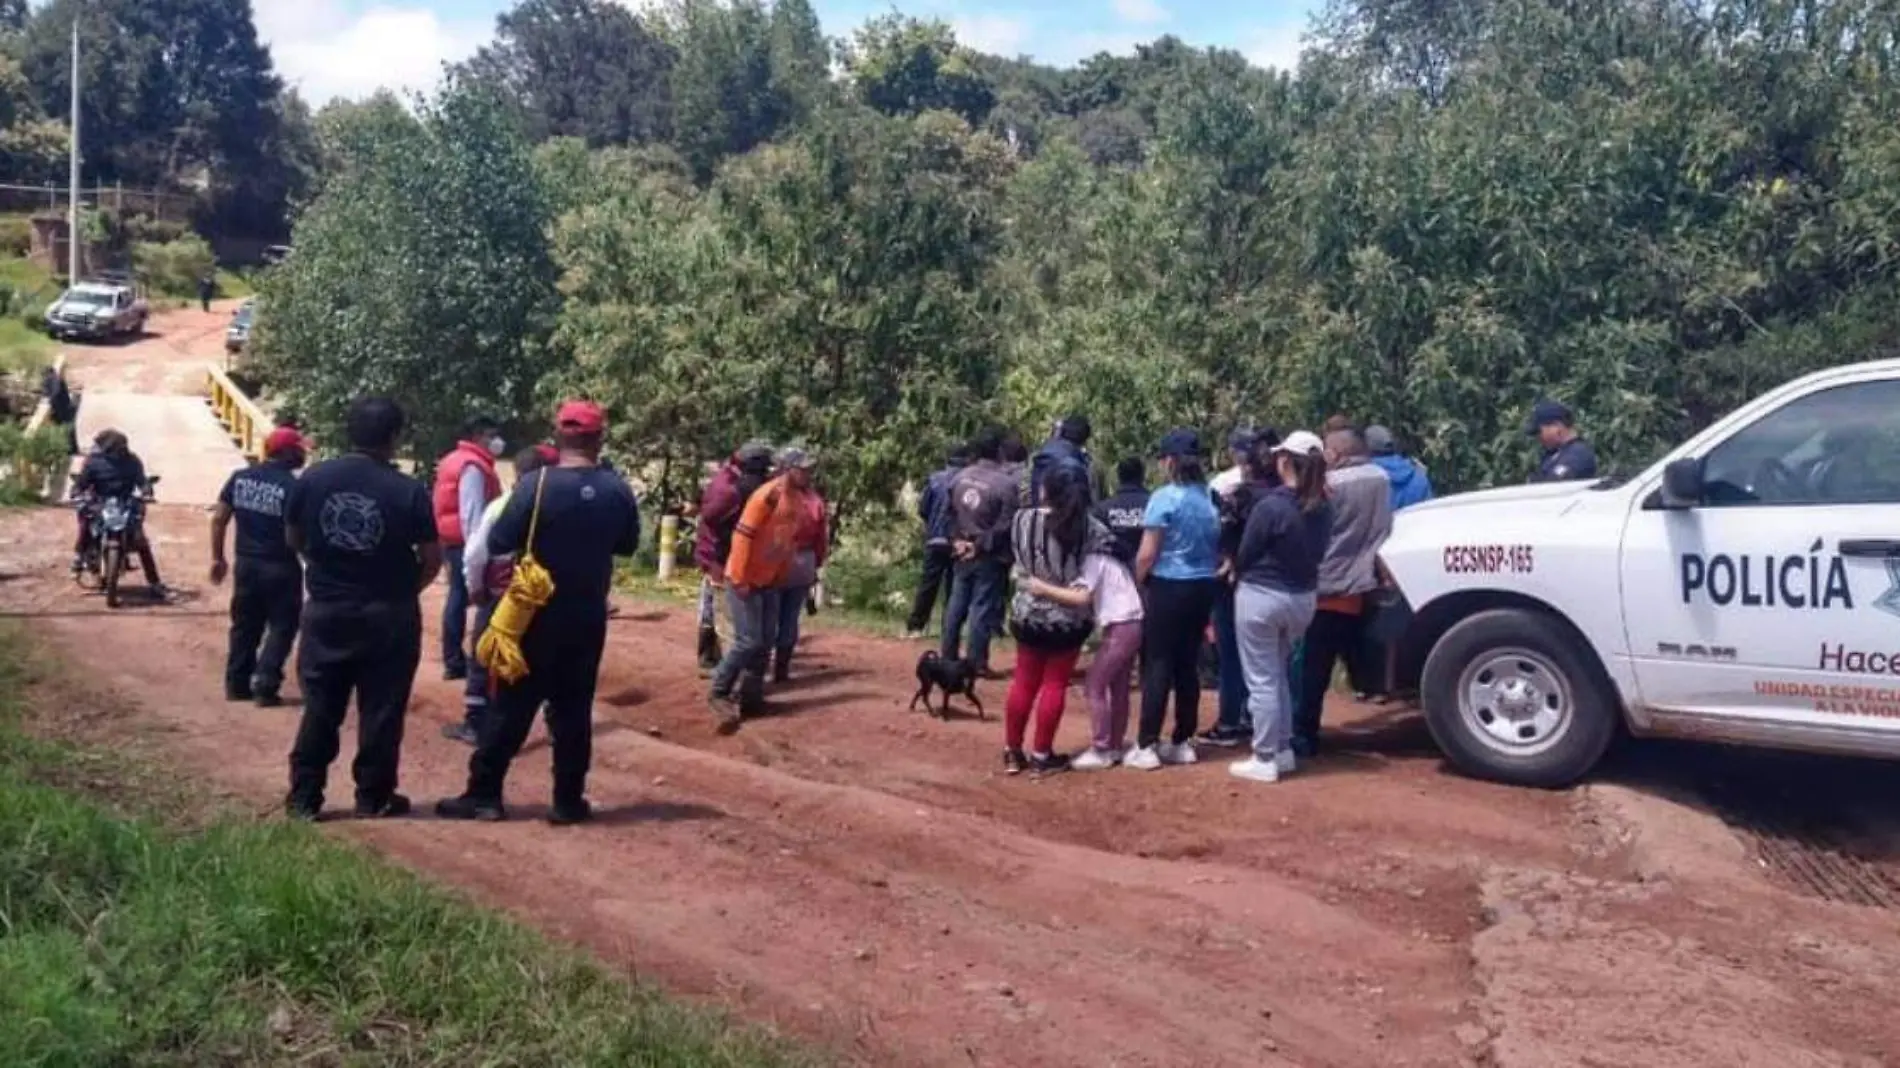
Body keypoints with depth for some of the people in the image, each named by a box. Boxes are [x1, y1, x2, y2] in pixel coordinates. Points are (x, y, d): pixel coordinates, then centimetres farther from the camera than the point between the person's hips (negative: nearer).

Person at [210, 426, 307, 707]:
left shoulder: (239, 477, 3)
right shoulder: (293, 486, -14)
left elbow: (218, 519, 5)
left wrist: (218, 558, 13)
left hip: (246, 563, 6)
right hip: (280, 567, -6)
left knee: (245, 624, 17)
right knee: (282, 627, 6)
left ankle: (237, 684, 23)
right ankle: (265, 687, 1)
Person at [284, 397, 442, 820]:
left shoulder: (313, 479, -5)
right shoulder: (408, 490, -13)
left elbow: (293, 539, 8)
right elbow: (432, 559, -7)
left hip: (325, 611, 3)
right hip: (388, 615, -2)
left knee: (320, 708, 12)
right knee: (381, 710, 8)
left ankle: (303, 796, 17)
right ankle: (374, 797, 16)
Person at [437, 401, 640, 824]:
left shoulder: (536, 484, -15)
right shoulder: (618, 490, -4)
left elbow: (498, 543, -14)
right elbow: (628, 546, 9)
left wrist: (533, 537, 4)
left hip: (536, 614, -2)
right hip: (588, 616, 3)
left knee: (512, 705, 6)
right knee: (573, 709, 10)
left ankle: (483, 793, 12)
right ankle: (568, 800, 13)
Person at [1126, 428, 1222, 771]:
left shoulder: (1164, 497, -13)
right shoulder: (1210, 497, 6)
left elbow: (1147, 554, -14)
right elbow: (1218, 549, 13)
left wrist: (1135, 582, 1)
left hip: (1170, 587, -6)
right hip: (1203, 587, 6)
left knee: (1158, 664, -1)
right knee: (1188, 664, 12)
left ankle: (1147, 746, 0)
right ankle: (1183, 743, 18)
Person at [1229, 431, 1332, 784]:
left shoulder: (1270, 505, -20)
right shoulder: (1322, 509, 0)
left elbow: (1244, 555, -10)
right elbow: (1316, 551, 8)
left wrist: (1239, 573, 9)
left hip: (1263, 597, -7)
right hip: (1303, 597, 7)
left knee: (1262, 680, 2)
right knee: (1278, 675, 21)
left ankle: (1265, 760, 7)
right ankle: (1283, 750, 26)